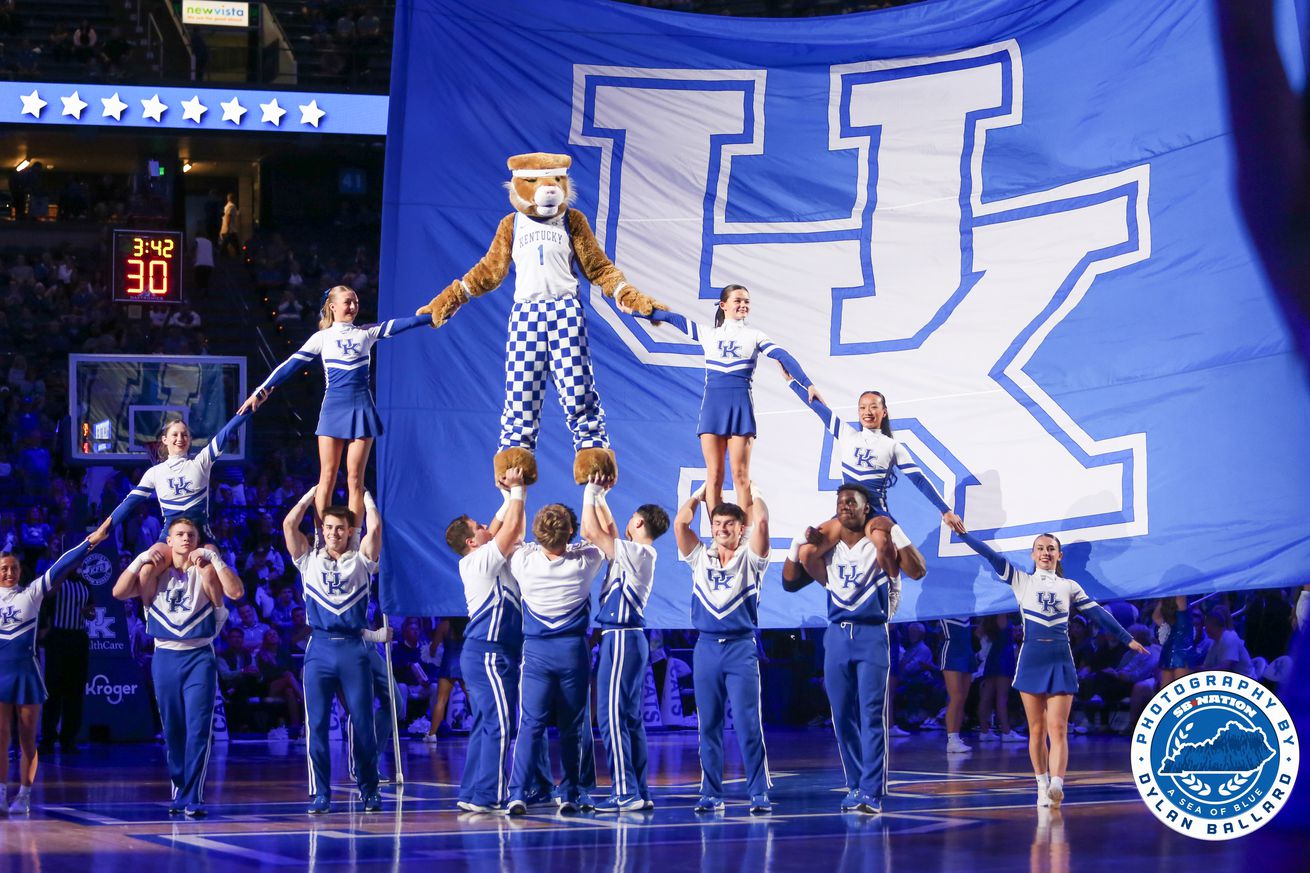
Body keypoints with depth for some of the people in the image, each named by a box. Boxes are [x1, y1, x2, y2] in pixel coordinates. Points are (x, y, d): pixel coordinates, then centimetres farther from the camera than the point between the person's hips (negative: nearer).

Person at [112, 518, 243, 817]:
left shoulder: (205, 571, 1)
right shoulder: (154, 572, 7)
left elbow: (236, 592, -15)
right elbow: (119, 593, -5)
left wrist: (213, 558, -17)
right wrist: (141, 559, -12)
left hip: (199, 657, -2)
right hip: (165, 656, 2)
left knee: (198, 729, -11)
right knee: (172, 731, 8)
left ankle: (193, 798, -13)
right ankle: (178, 791, 20)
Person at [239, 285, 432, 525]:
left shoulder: (366, 333, 9)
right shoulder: (322, 337, 5)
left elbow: (401, 324, 3)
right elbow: (291, 365, 1)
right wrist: (261, 391, -4)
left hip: (361, 409, 1)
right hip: (334, 408, -1)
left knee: (355, 478, 0)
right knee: (327, 477, -3)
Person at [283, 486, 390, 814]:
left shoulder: (361, 561, 9)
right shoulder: (310, 560, 13)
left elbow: (375, 527, -5)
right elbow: (289, 524, 4)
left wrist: (365, 496, 10)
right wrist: (313, 493, 14)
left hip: (354, 648, -1)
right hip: (319, 648, 1)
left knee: (363, 723, 0)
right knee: (316, 725, -3)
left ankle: (369, 790, 11)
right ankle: (320, 794, 1)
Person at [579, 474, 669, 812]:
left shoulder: (637, 553, -12)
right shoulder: (635, 553, 15)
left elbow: (591, 533, -14)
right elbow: (608, 531, 30)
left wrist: (591, 493, -4)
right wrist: (598, 496, 28)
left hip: (621, 638, -10)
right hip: (631, 639, 10)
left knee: (612, 715, -11)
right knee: (631, 717, 10)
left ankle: (626, 793, -14)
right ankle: (639, 792, 11)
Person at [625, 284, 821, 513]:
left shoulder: (754, 336, 10)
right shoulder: (708, 334, 14)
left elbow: (784, 357, -1)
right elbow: (671, 318, 18)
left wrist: (808, 384, -14)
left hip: (741, 405, -2)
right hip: (713, 403, 2)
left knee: (740, 475, -6)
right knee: (714, 475, -2)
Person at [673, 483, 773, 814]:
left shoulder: (750, 558, 3)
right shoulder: (700, 558, 11)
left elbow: (761, 522, -12)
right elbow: (680, 523, 2)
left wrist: (753, 495, 4)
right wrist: (700, 495, 13)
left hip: (741, 647, -3)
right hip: (707, 647, 3)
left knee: (748, 724, -6)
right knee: (708, 724, 5)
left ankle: (759, 793, -3)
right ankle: (711, 793, 10)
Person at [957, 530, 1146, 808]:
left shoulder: (1069, 587, 12)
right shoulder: (1022, 581, 8)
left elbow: (1098, 613, 14)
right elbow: (991, 556, -1)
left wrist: (1127, 638, 13)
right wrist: (962, 533, -10)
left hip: (1061, 662, 0)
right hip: (1031, 659, 0)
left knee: (1058, 729, -11)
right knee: (1037, 729, 4)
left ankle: (1056, 785, -26)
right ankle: (1042, 788, 12)